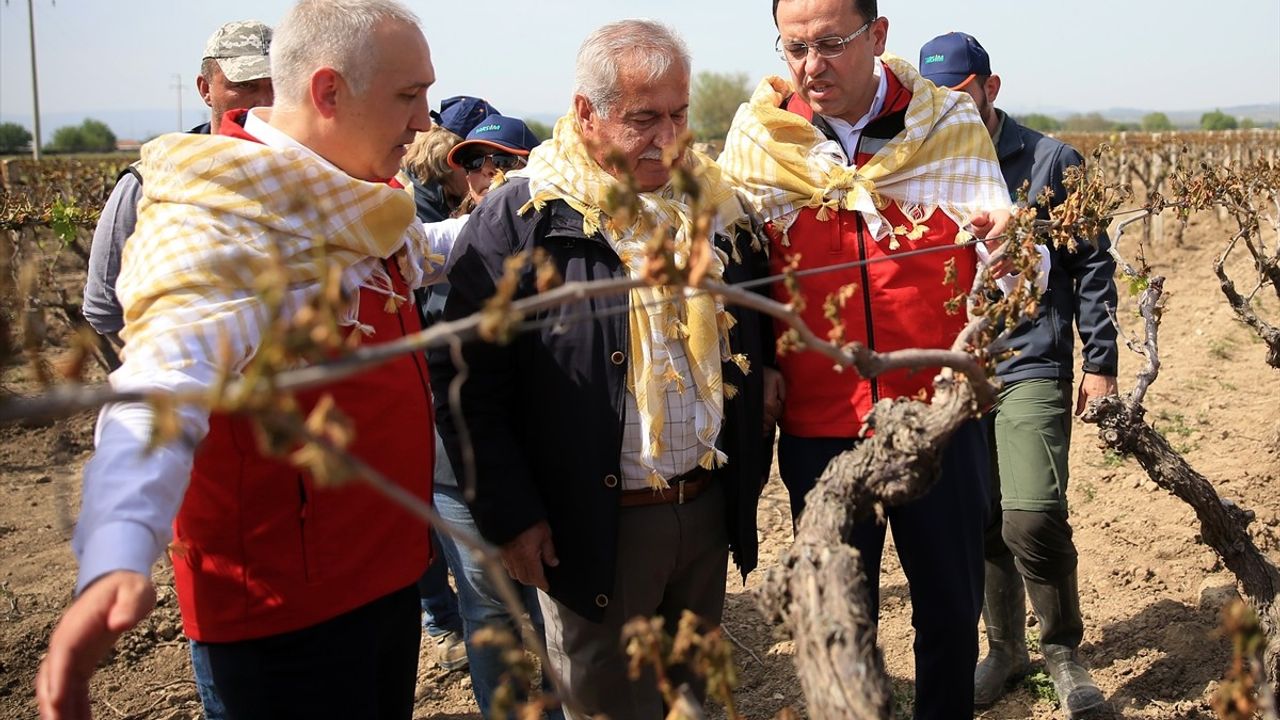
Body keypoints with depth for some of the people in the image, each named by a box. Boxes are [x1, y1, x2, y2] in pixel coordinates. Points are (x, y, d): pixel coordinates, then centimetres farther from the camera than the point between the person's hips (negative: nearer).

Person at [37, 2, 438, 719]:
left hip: (388, 572, 8)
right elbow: (161, 395, -37)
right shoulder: (215, 224, -21)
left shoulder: (363, 203, 6)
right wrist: (117, 558, -53)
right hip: (288, 613, -8)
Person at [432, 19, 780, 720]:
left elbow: (752, 344, 17)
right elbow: (467, 381, -11)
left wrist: (748, 471, 10)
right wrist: (509, 514, -13)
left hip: (710, 509, 5)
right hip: (592, 526, -5)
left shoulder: (716, 204, 6)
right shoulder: (522, 217, -11)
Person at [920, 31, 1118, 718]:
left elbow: (1093, 265, 4)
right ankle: (1005, 646, 29)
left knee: (1031, 516, -15)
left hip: (1031, 366, -3)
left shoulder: (1051, 162, 0)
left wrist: (1100, 361, 0)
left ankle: (1062, 648, 9)